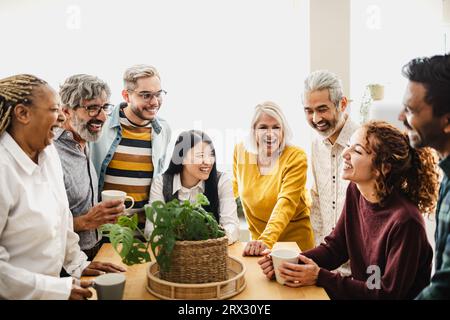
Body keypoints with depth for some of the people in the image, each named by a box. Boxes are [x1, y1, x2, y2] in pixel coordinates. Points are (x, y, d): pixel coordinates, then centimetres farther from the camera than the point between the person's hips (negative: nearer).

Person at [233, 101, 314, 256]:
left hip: (294, 240, -3)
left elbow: (286, 203, -28)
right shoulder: (241, 151, -6)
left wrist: (266, 240, -39)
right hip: (257, 238, 3)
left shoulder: (296, 157, -18)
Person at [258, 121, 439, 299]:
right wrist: (291, 263, -14)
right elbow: (334, 247, 2)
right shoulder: (355, 191, -5)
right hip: (363, 290, 5)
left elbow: (389, 294, -19)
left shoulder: (404, 220, -25)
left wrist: (320, 277, -22)